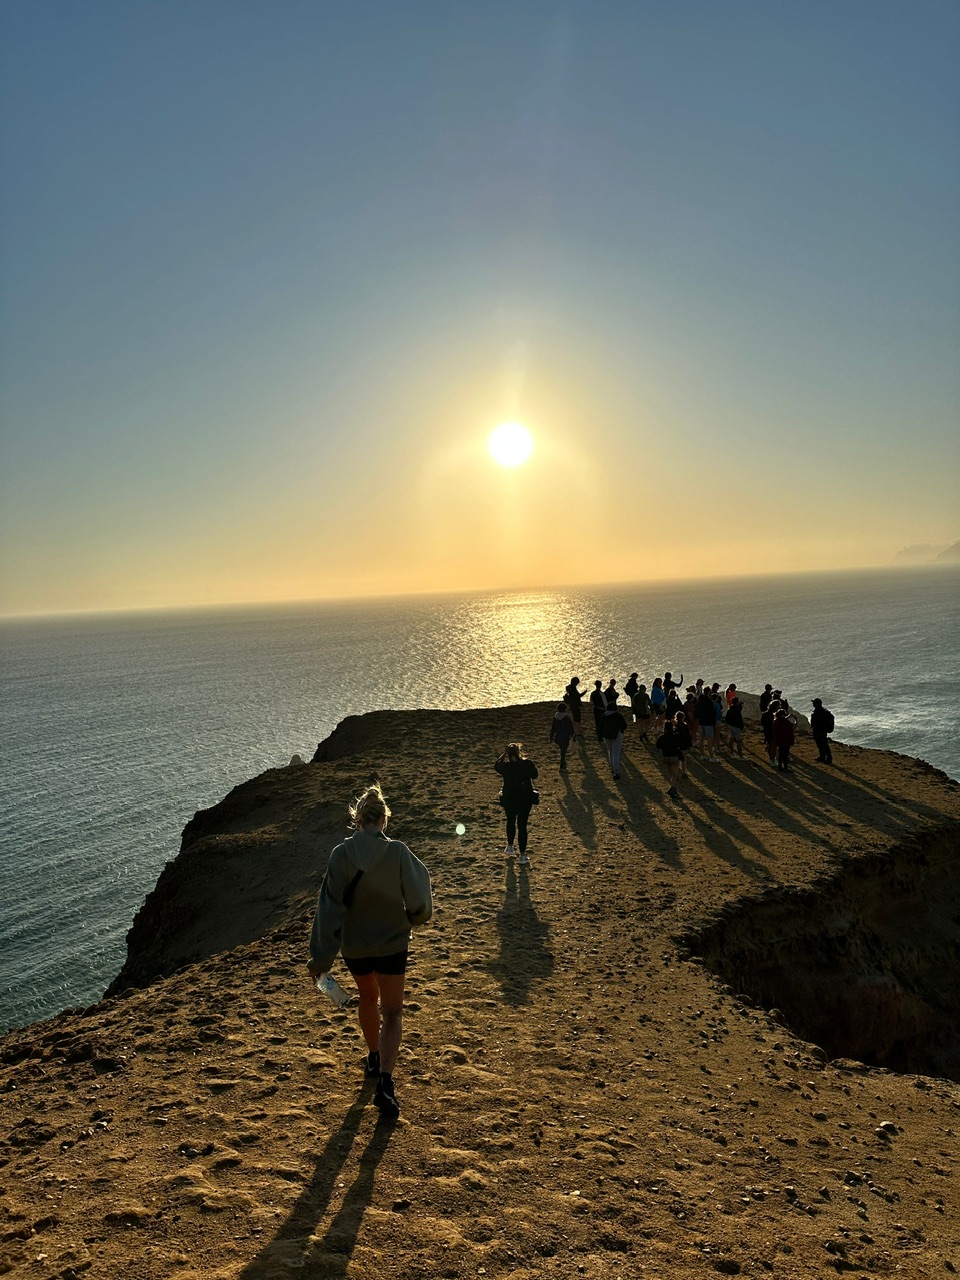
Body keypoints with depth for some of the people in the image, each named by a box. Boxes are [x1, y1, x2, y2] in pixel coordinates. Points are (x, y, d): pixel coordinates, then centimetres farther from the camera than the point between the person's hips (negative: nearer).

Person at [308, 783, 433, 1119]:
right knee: (391, 1012, 9)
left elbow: (329, 906, -12)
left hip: (354, 945, 2)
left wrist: (320, 958, -7)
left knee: (368, 999, 27)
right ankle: (385, 1081, -6)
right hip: (392, 943, -2)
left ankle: (374, 1058, 45)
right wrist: (412, 918, 12)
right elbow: (418, 902, -12)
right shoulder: (397, 852, -17)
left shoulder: (342, 854, -14)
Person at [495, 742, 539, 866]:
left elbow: (496, 765, 7)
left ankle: (510, 848, 41)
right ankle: (522, 856, 8)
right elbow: (534, 775, 2)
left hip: (508, 799, 1)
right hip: (526, 799, -1)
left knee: (511, 822, 24)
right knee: (522, 826, 5)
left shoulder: (504, 766, -18)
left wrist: (503, 753, 5)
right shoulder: (528, 764, -18)